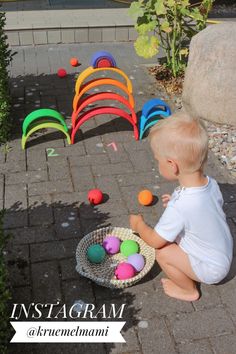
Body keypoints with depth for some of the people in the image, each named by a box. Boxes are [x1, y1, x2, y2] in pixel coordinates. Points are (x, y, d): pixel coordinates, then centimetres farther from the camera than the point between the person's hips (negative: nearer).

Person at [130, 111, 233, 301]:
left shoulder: (179, 207, -36)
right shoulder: (211, 183, -16)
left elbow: (155, 241, -21)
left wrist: (138, 224, -2)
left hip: (211, 269, -7)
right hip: (224, 255, 7)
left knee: (163, 252, -11)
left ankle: (189, 290, 12)